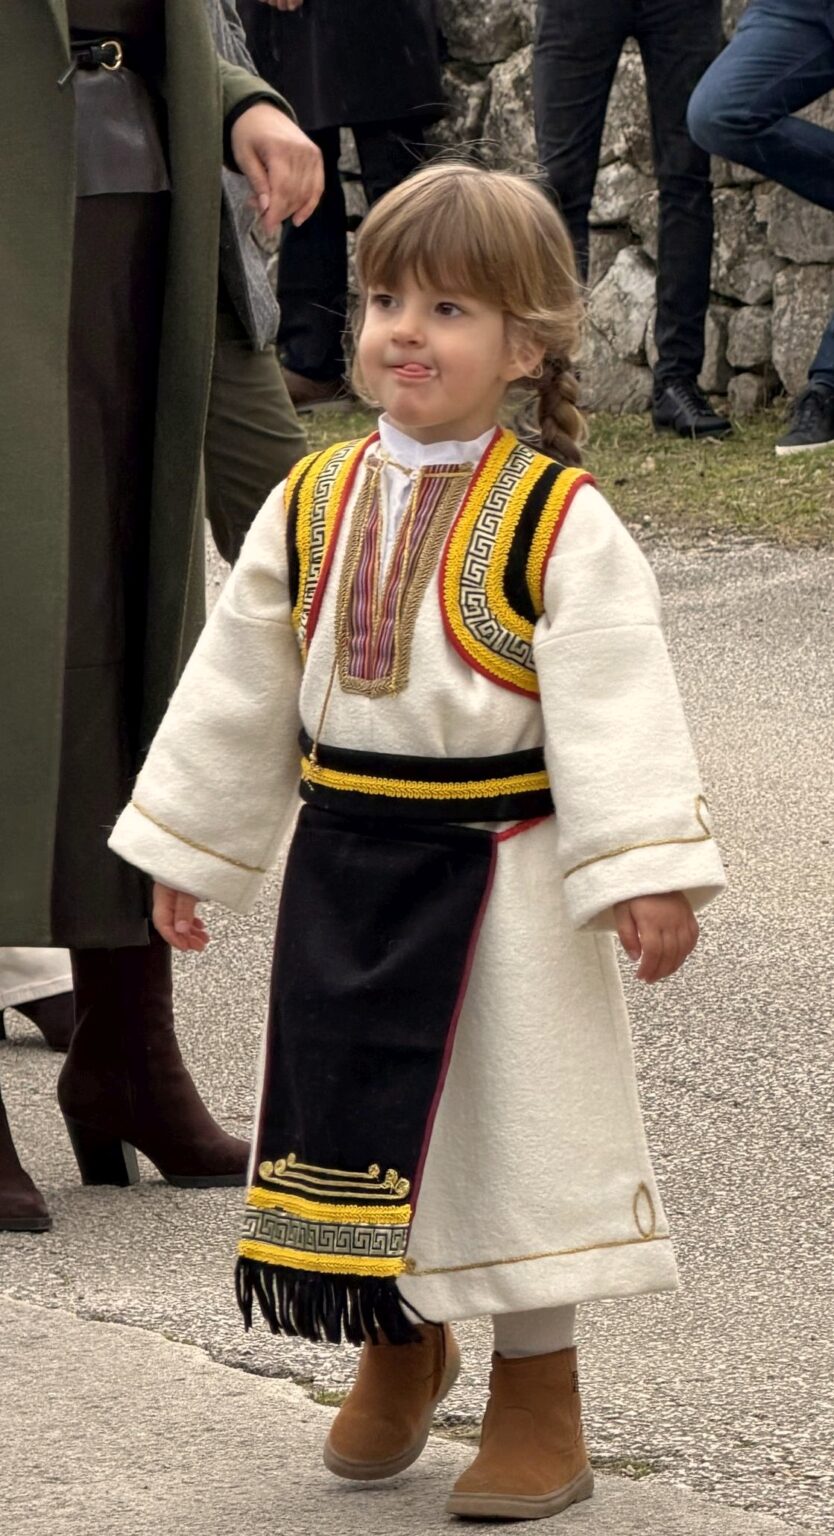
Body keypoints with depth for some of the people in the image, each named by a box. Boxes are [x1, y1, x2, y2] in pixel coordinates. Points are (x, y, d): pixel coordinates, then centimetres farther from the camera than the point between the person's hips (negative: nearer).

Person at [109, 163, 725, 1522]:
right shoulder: (313, 503, 4)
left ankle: (538, 1398, 18)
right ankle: (400, 1349, 37)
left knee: (514, 1108, 3)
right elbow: (240, 685, 11)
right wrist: (192, 848, 14)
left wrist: (645, 872, -23)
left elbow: (615, 707, -16)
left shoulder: (561, 521, -11)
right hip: (345, 862, 5)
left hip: (499, 874, -5)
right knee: (354, 1100, 14)